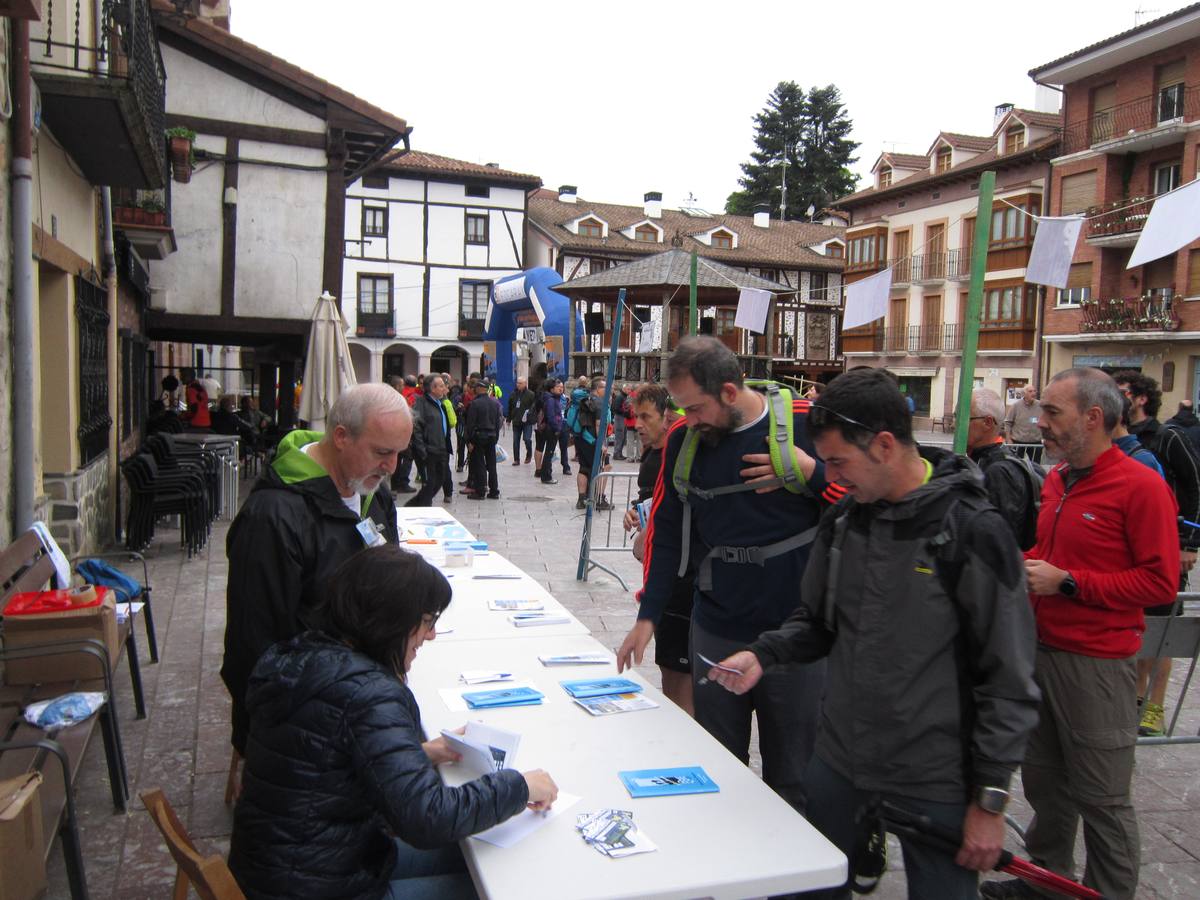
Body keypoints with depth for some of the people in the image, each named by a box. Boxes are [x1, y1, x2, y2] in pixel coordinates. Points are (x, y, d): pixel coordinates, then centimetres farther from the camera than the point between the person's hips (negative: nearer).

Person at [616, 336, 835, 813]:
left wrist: (812, 473, -20)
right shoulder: (683, 440, 0)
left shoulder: (807, 425, -10)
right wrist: (647, 616, 5)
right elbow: (667, 533, 7)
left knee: (792, 778, 11)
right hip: (715, 631, 3)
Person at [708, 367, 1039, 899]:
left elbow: (1008, 680, -13)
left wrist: (990, 798, -10)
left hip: (935, 783, -5)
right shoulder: (843, 519, 1)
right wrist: (765, 654, -5)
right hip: (838, 761, 6)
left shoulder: (971, 532, -17)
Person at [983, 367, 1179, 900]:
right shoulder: (1056, 478, 9)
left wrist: (1066, 582, -20)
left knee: (1102, 797, 7)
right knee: (1042, 778, 20)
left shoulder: (1142, 486, -14)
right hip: (1041, 649, 8)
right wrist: (1024, 564, 3)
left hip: (1097, 663, -7)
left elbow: (1161, 581, -17)